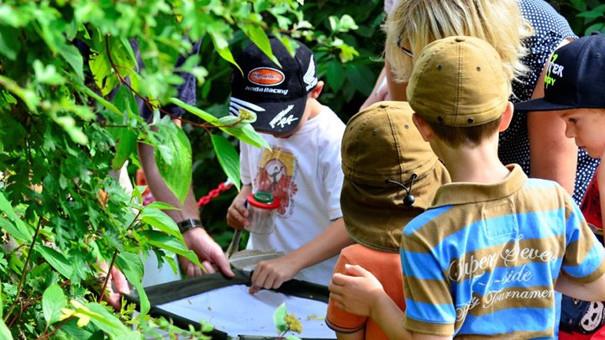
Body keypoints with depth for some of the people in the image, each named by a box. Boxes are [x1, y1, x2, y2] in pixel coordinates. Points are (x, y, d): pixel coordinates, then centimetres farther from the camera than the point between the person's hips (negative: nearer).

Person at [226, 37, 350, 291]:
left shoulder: (332, 140, -16)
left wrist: (291, 262, -32)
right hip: (257, 274, 8)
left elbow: (349, 223, -22)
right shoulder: (253, 127, 7)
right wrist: (240, 204, 2)